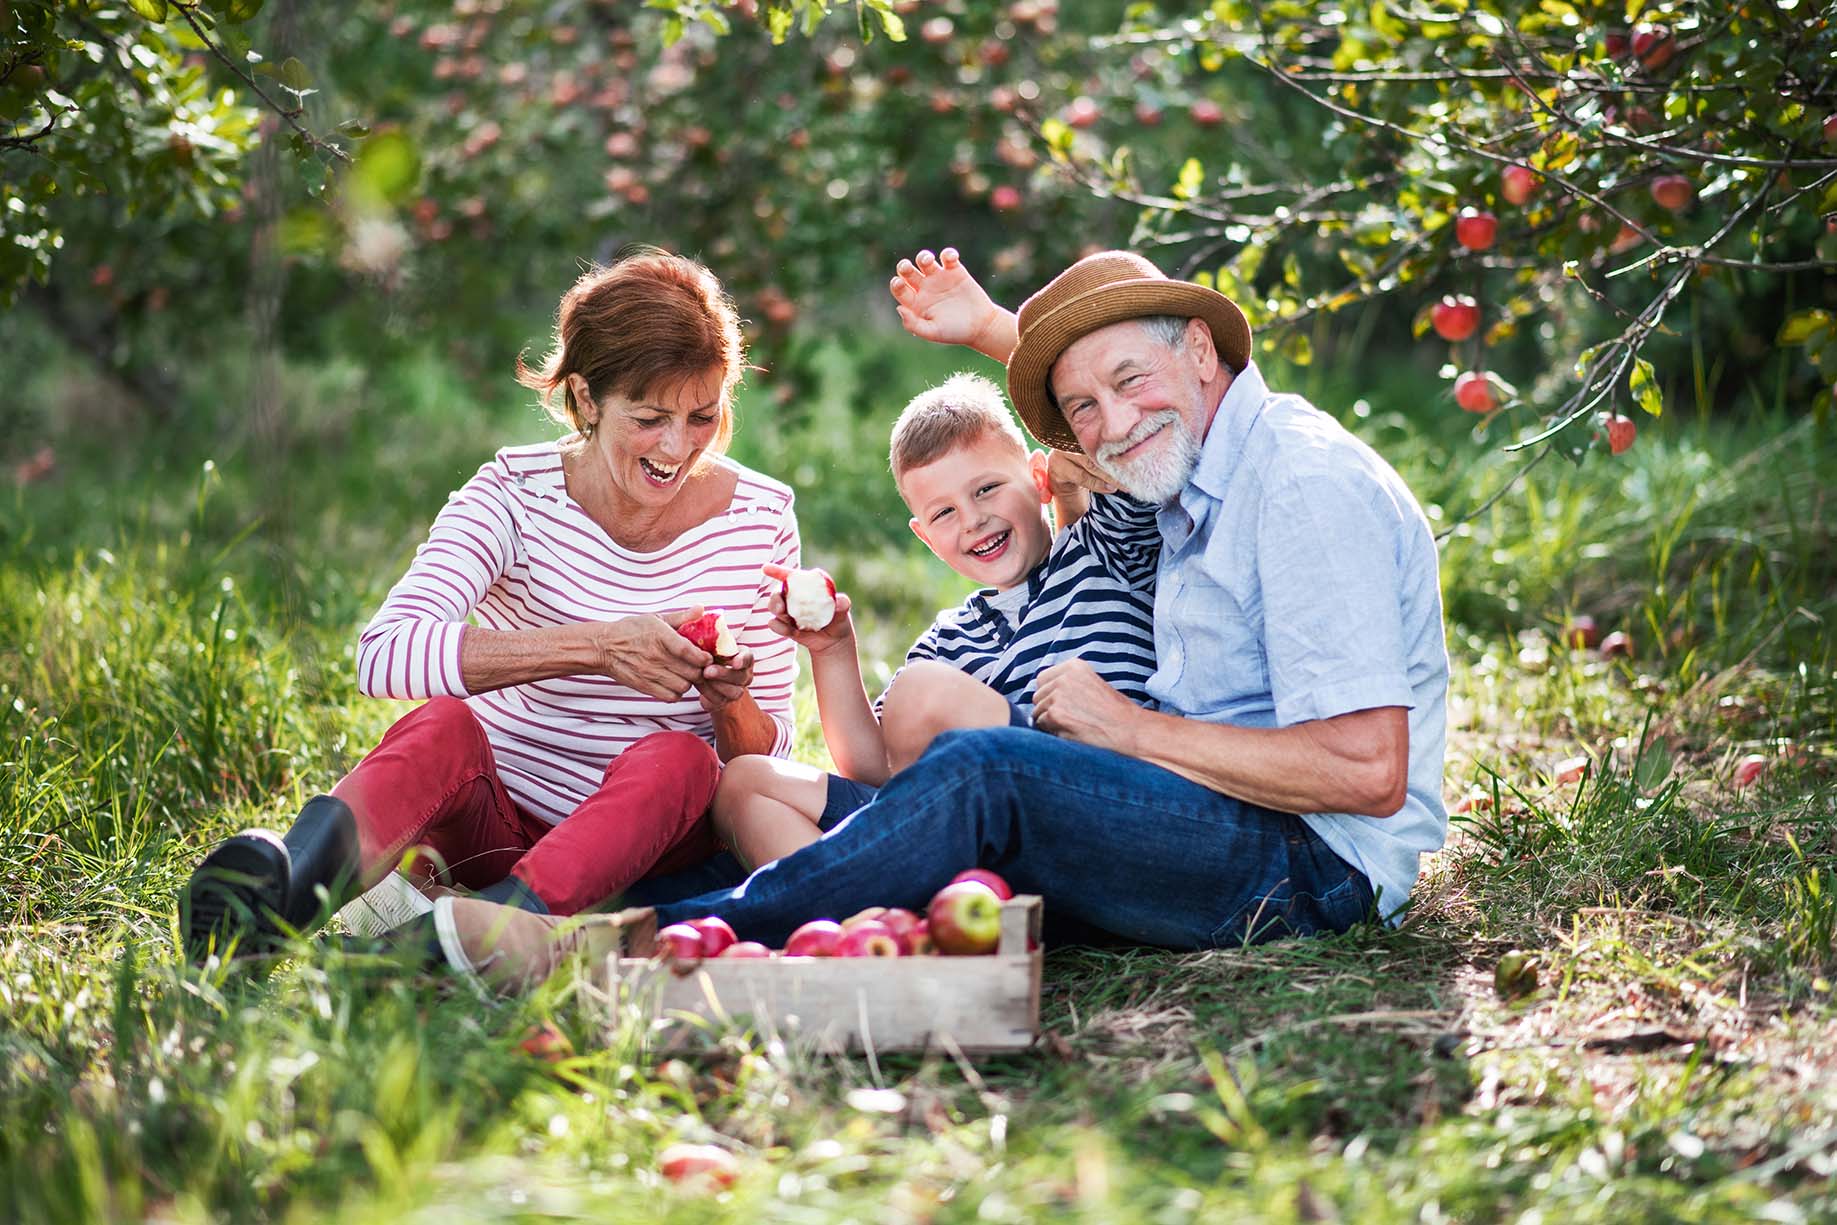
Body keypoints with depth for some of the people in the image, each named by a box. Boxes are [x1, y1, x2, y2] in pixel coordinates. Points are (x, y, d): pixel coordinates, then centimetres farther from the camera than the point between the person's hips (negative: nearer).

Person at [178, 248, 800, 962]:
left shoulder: (759, 520, -2)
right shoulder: (517, 494, -8)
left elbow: (766, 759, 3)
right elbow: (384, 654, -26)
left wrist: (731, 704, -22)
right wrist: (597, 646, -34)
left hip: (646, 838, 2)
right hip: (494, 819, -1)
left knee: (677, 759, -32)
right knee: (446, 723, -33)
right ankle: (295, 880, -62)